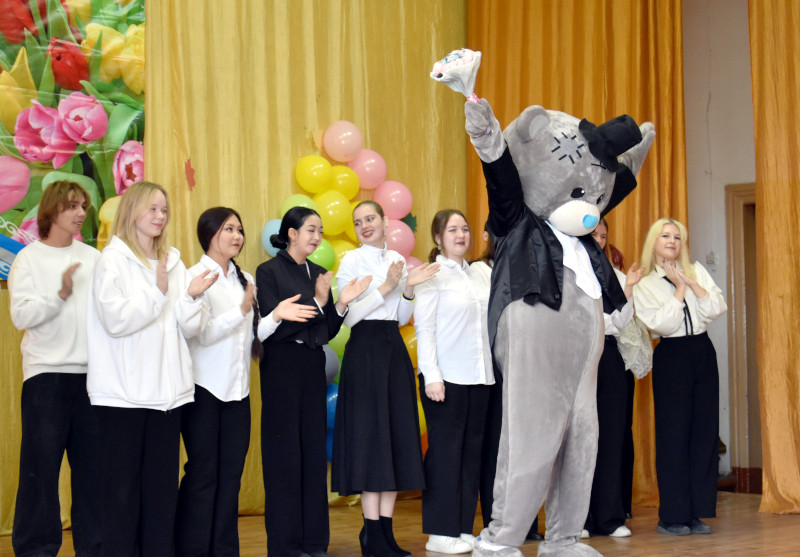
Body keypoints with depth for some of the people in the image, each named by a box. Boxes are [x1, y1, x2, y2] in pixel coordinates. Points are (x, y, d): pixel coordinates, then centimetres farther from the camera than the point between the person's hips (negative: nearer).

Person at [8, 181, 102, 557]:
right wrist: (61, 293, -22)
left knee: (93, 463, 5)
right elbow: (21, 315, -10)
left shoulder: (93, 258, 10)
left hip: (91, 372, 3)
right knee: (41, 464, -1)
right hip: (46, 374, -3)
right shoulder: (29, 258, 1)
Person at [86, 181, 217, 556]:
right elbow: (116, 320, -15)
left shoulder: (173, 262, 14)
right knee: (122, 485, -1)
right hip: (124, 390, -5)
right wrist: (157, 292, -15)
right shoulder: (113, 260, -2)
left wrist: (192, 296, -9)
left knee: (162, 482, 8)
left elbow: (189, 329, 9)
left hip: (167, 390, 5)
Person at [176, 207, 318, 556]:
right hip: (204, 389, -6)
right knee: (203, 474, -3)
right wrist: (242, 311, -25)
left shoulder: (245, 280, 13)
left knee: (230, 475, 6)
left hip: (237, 391, 6)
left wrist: (275, 317, -2)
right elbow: (202, 333, -15)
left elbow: (250, 336, 14)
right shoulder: (196, 277, -6)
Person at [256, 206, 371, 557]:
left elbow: (328, 332, 12)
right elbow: (273, 326, -15)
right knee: (285, 454, -2)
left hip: (313, 369, 6)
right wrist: (317, 302, -20)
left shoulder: (317, 274, 12)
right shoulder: (269, 271, -6)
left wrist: (341, 303, -6)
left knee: (315, 452, 7)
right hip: (282, 369, -6)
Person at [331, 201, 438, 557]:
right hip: (365, 351, -6)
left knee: (398, 437, 4)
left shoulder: (397, 260, 14)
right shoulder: (352, 261, -3)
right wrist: (386, 287, -16)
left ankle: (385, 527, 9)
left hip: (395, 352, 6)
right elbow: (348, 316, -12)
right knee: (371, 437, -6)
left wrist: (408, 289, -1)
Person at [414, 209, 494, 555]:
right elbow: (424, 328, -7)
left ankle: (463, 528, 13)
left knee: (472, 451, 7)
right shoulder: (433, 276, -3)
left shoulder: (478, 278, 15)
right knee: (445, 452, -3)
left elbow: (486, 326, 16)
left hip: (478, 377, 6)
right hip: (446, 377, -6)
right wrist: (431, 376, -14)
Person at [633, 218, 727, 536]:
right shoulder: (644, 285, 1)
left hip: (703, 353, 4)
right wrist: (679, 290, -8)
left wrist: (691, 283, -9)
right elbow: (660, 324, -13)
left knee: (705, 431, 2)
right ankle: (672, 516, 2)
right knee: (674, 434, -4)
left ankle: (696, 512, 8)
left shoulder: (697, 271, 11)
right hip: (671, 357, -4)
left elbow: (718, 308, -1)